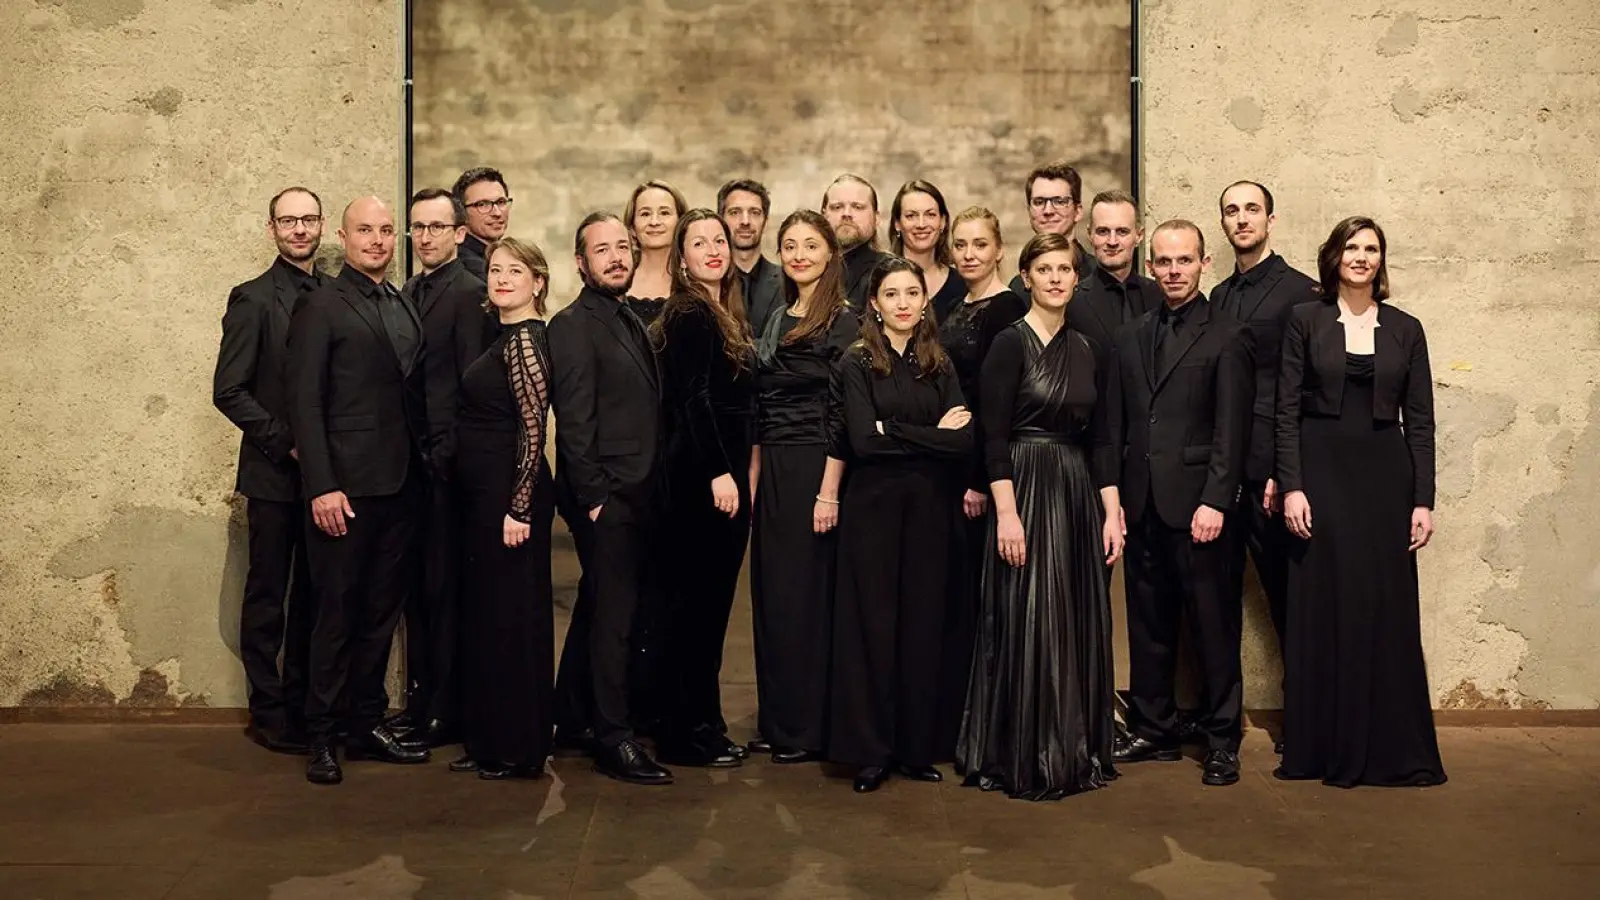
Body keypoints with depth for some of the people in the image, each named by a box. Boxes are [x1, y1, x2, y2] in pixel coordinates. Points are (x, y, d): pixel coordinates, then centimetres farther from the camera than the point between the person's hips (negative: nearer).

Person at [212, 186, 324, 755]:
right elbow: (229, 391, -8)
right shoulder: (253, 299, -4)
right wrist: (286, 443, -13)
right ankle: (268, 712, 12)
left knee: (312, 593, 9)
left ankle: (303, 702, 19)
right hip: (274, 473, -4)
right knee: (268, 596, 3)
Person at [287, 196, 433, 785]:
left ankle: (367, 725, 22)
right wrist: (321, 486, -15)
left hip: (401, 486, 6)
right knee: (337, 614, 1)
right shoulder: (321, 307, -4)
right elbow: (304, 402, -9)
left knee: (381, 610, 12)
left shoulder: (404, 308, 15)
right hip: (347, 487, -6)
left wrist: (425, 462, 6)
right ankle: (322, 737, 12)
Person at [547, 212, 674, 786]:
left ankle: (573, 721, 28)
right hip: (604, 496, -9)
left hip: (633, 495, 9)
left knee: (601, 608, 16)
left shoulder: (630, 321, 16)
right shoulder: (574, 325, -10)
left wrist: (647, 490, 12)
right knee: (613, 615, -5)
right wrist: (594, 496, -17)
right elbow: (574, 421, -16)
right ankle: (613, 740, 3)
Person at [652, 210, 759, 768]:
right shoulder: (690, 315, -11)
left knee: (706, 601, 13)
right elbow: (694, 399, -19)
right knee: (697, 600, -4)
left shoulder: (723, 316, 17)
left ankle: (701, 723, 21)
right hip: (702, 475, -9)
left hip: (722, 470, 9)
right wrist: (719, 472, -23)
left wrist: (737, 471, 17)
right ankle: (685, 733, 4)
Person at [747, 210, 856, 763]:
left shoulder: (842, 322, -7)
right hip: (771, 469, 7)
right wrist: (753, 476, 11)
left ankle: (808, 729, 6)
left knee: (805, 592, -4)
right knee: (769, 592, 9)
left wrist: (829, 491, -17)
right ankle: (775, 723, 19)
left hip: (814, 467, -7)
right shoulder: (777, 321, 15)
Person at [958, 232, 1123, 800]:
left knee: (1080, 625, 9)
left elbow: (1099, 437, 13)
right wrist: (1006, 513, -18)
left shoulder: (1085, 350, 12)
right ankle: (1024, 759, 8)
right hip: (1026, 492, -6)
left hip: (1079, 495, 6)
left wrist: (1112, 512, 6)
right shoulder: (1010, 343, -6)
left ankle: (1076, 752, 21)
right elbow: (994, 436, -12)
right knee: (1027, 624, -3)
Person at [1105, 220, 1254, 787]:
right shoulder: (1130, 339, 14)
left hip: (1196, 502, -5)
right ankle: (1153, 730, 22)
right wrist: (1112, 496, 7)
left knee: (1213, 623, 1)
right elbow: (1116, 426, 14)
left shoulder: (1228, 338, -1)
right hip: (1141, 504, 5)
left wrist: (1215, 501, -14)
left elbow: (1231, 430, -7)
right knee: (1147, 622, 11)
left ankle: (1222, 739, 11)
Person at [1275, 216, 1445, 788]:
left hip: (1384, 476, 2)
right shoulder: (1305, 321, 3)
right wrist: (1291, 486, -10)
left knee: (1387, 610, 2)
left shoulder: (1405, 330, 8)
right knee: (1323, 609, 1)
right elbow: (1286, 409, -1)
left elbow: (1420, 420, 6)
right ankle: (1322, 747, 10)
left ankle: (1392, 748, 12)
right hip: (1321, 473, -1)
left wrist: (1423, 500, -1)